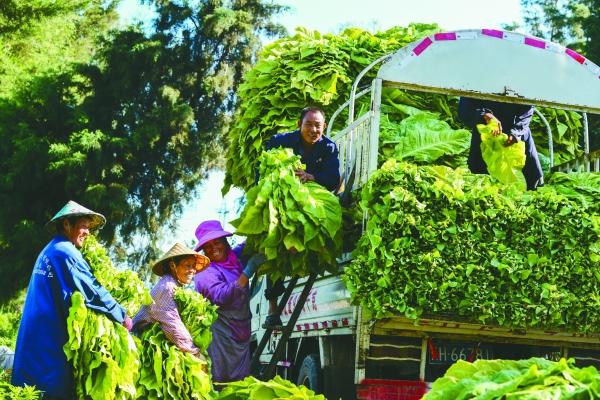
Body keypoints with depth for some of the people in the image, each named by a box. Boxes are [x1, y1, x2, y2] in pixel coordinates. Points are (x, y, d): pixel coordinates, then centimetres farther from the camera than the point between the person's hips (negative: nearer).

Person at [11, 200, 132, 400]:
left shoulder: (47, 251, 18)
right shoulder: (65, 252, -12)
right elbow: (92, 292, -15)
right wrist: (122, 316, -4)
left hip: (34, 337, 10)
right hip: (51, 338, -10)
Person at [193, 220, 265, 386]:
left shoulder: (236, 255, 7)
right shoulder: (205, 272, -12)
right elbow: (221, 297, -26)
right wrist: (248, 271, -26)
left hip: (242, 334, 7)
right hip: (220, 334, -7)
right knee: (221, 383, -9)